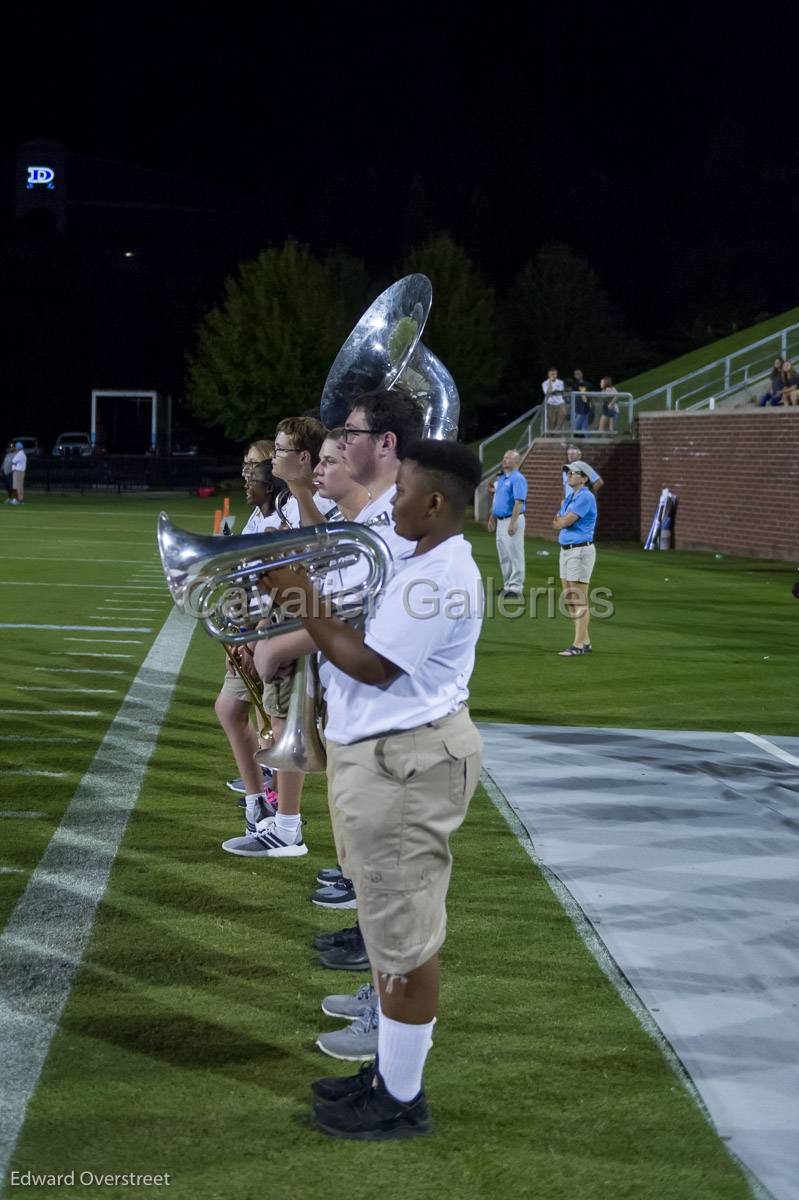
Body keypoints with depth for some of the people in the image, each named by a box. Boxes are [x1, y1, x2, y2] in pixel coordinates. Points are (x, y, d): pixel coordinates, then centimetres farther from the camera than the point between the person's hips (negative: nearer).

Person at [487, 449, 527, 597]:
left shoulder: (518, 479, -12)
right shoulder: (501, 478, 17)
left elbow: (519, 502, -20)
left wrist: (512, 523, -26)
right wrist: (492, 519, 20)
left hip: (512, 520, -10)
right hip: (500, 521, 10)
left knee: (515, 554, -6)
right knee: (503, 556, 13)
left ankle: (515, 586, -4)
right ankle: (507, 585, 20)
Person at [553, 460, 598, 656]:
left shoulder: (585, 497, -14)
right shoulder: (569, 497, 16)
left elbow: (565, 522, -17)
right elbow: (558, 524, 14)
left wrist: (562, 520, 4)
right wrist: (564, 519, -5)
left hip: (580, 550, -10)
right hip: (566, 550, 10)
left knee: (579, 600, -7)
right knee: (569, 598, 12)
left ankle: (578, 645, -5)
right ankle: (585, 641, 19)